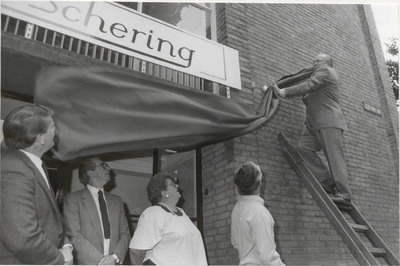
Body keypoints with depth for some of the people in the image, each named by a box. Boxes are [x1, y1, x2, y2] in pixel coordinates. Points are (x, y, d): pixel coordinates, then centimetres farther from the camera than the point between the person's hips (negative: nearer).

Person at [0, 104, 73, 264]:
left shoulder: (32, 164, 4)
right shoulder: (14, 174, -26)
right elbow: (23, 240, -30)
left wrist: (65, 245, -1)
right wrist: (61, 259, -16)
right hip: (23, 261, -8)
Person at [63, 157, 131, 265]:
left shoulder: (117, 201, 11)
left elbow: (125, 234, 8)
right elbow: (74, 236, -10)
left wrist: (115, 257, -9)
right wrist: (99, 260, -14)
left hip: (114, 262, 3)